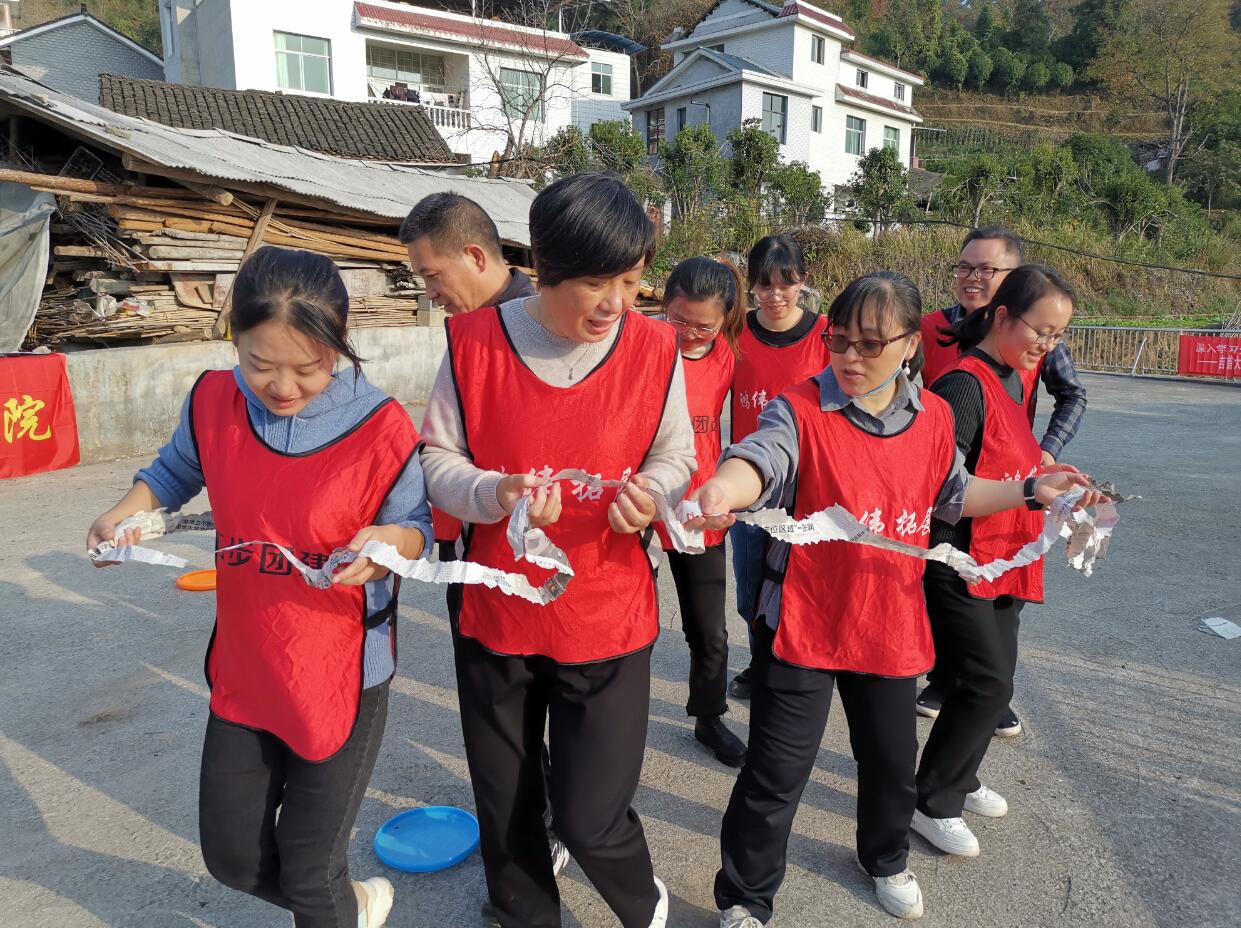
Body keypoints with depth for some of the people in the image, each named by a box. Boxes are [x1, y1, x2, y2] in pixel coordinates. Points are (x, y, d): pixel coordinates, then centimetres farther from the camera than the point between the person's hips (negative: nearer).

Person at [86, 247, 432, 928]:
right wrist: (127, 510, -4)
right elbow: (176, 470, 13)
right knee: (231, 855, 20)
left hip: (341, 676, -5)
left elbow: (417, 527, -9)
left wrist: (388, 541, -31)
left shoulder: (379, 428, -21)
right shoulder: (214, 402, -8)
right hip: (244, 669, 5)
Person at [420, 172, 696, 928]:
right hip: (496, 612, 2)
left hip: (608, 618, -1)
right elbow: (437, 459, -3)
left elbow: (675, 456, 2)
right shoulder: (474, 342, -10)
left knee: (590, 818, 2)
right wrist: (496, 494, -23)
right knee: (505, 808, 19)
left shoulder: (655, 348, -8)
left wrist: (651, 491, -21)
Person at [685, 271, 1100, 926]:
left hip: (891, 622, 5)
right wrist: (726, 486, -58)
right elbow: (761, 458, -37)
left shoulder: (934, 418, 1)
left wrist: (1031, 490, 12)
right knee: (777, 772, 2)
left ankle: (886, 859, 54)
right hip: (803, 623, -4)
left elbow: (953, 495, 17)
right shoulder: (800, 410, -16)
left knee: (891, 758, 23)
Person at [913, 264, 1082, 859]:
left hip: (1003, 562, 9)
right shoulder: (965, 384, -18)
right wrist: (1032, 488, -26)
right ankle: (933, 803, 10)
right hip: (960, 563, -9)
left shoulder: (1012, 381, 12)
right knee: (987, 684, -7)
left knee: (993, 680, 16)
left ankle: (959, 781, 35)